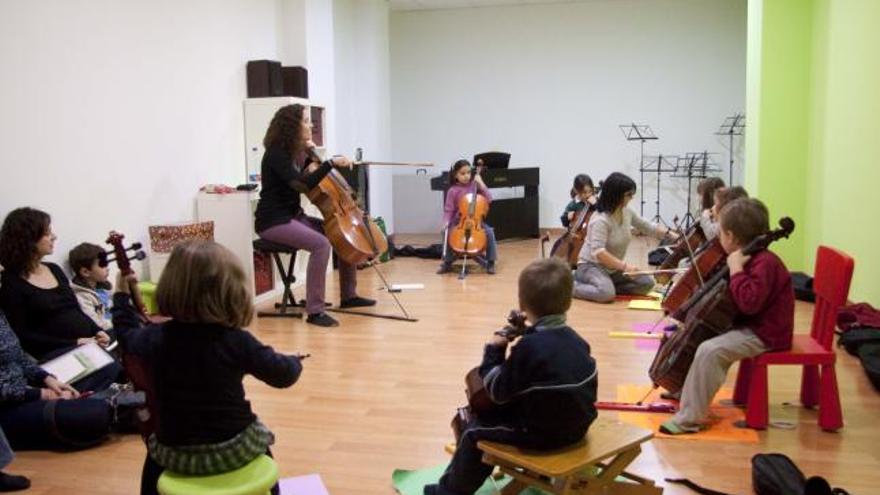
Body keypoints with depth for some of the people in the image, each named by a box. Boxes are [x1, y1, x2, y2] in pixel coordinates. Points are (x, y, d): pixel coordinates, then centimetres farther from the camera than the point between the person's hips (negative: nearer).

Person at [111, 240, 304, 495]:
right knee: (259, 437, 32)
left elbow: (127, 336, 15)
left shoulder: (155, 338, -8)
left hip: (175, 453, 2)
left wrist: (122, 295, 29)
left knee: (154, 451, 36)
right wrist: (294, 362, 14)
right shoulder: (237, 341, -16)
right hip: (234, 447, -2)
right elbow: (283, 374, -10)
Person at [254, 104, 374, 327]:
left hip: (294, 216, 9)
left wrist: (309, 154, 5)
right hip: (273, 221, -9)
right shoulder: (276, 154, -18)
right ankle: (315, 311, -26)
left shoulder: (293, 152, 9)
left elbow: (304, 177, 21)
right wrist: (330, 162, -33)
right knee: (321, 244, -31)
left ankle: (348, 295, 15)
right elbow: (303, 185, -31)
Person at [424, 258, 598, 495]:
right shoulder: (577, 341, -1)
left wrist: (493, 352, -5)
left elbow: (498, 391, -15)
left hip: (541, 433, -8)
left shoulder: (528, 347, -23)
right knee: (506, 411, 34)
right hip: (577, 427, 8)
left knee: (474, 431, 11)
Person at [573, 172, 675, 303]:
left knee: (647, 283, -3)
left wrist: (669, 234, 4)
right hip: (592, 265, -8)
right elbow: (598, 252, -34)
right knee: (607, 293, -35)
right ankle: (572, 286, -10)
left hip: (614, 268, 8)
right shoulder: (601, 220, -26)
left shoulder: (627, 213, -1)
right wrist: (624, 265, -35)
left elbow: (648, 227, 15)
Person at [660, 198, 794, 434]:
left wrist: (736, 269, -30)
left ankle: (690, 417, -21)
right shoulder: (752, 258, 8)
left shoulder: (765, 263, -23)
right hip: (750, 324, 11)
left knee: (709, 350, -28)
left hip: (765, 334, -11)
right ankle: (686, 392, 27)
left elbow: (749, 302, -37)